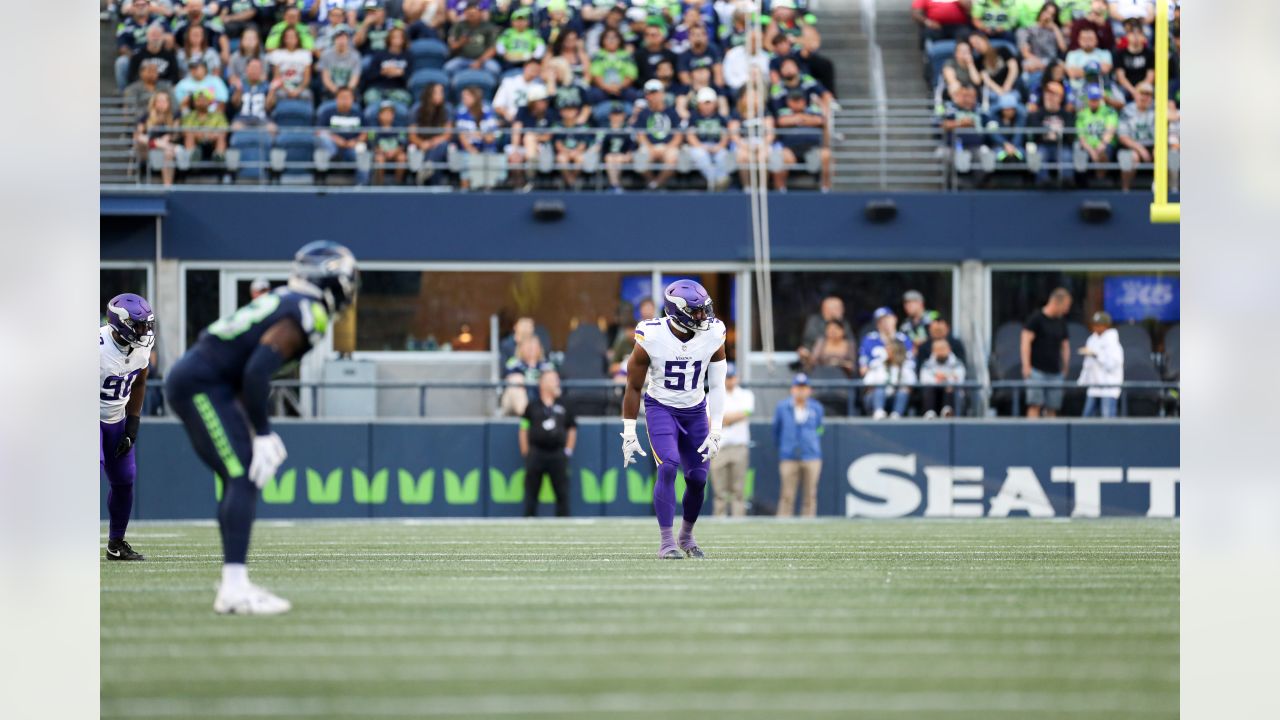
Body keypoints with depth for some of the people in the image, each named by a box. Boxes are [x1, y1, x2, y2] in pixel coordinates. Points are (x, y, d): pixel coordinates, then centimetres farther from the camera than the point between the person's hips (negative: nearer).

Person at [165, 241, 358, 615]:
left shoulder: (285, 304, 16)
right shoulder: (305, 314, -13)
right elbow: (257, 372, -23)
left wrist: (262, 433, 19)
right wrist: (263, 433, -17)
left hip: (192, 382, 10)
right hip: (201, 384, -10)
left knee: (240, 480, 13)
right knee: (243, 478, -14)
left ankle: (234, 586, 14)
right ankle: (235, 587, -21)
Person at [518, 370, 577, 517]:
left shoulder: (563, 408, 10)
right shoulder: (532, 407, 4)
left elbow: (572, 429, 19)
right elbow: (523, 430, 8)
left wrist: (568, 450, 12)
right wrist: (525, 453, 4)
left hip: (557, 454, 2)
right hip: (536, 454, -2)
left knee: (562, 493, -2)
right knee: (531, 493, 1)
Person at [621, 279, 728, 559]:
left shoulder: (713, 337, -13)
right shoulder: (651, 338, -20)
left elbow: (717, 387, -4)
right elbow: (633, 388, -8)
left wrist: (715, 432, -9)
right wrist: (629, 433, -6)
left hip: (695, 410, 4)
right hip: (661, 408, -3)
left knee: (697, 479, 3)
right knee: (668, 467, -22)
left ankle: (686, 536, 28)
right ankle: (667, 542, -17)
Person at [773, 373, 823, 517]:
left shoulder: (816, 408, 6)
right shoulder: (782, 407, 3)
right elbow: (776, 431, 14)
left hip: (811, 458, 1)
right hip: (789, 459, -1)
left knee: (810, 496, 1)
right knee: (787, 496, -5)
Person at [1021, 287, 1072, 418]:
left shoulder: (1061, 322, 15)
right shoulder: (1036, 318, -3)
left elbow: (1065, 345, 23)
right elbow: (1026, 342, -8)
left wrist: (1065, 367, 17)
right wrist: (1026, 366, -15)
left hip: (1055, 372, 6)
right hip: (1037, 371, -6)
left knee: (1052, 409, 1)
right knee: (1035, 405, -12)